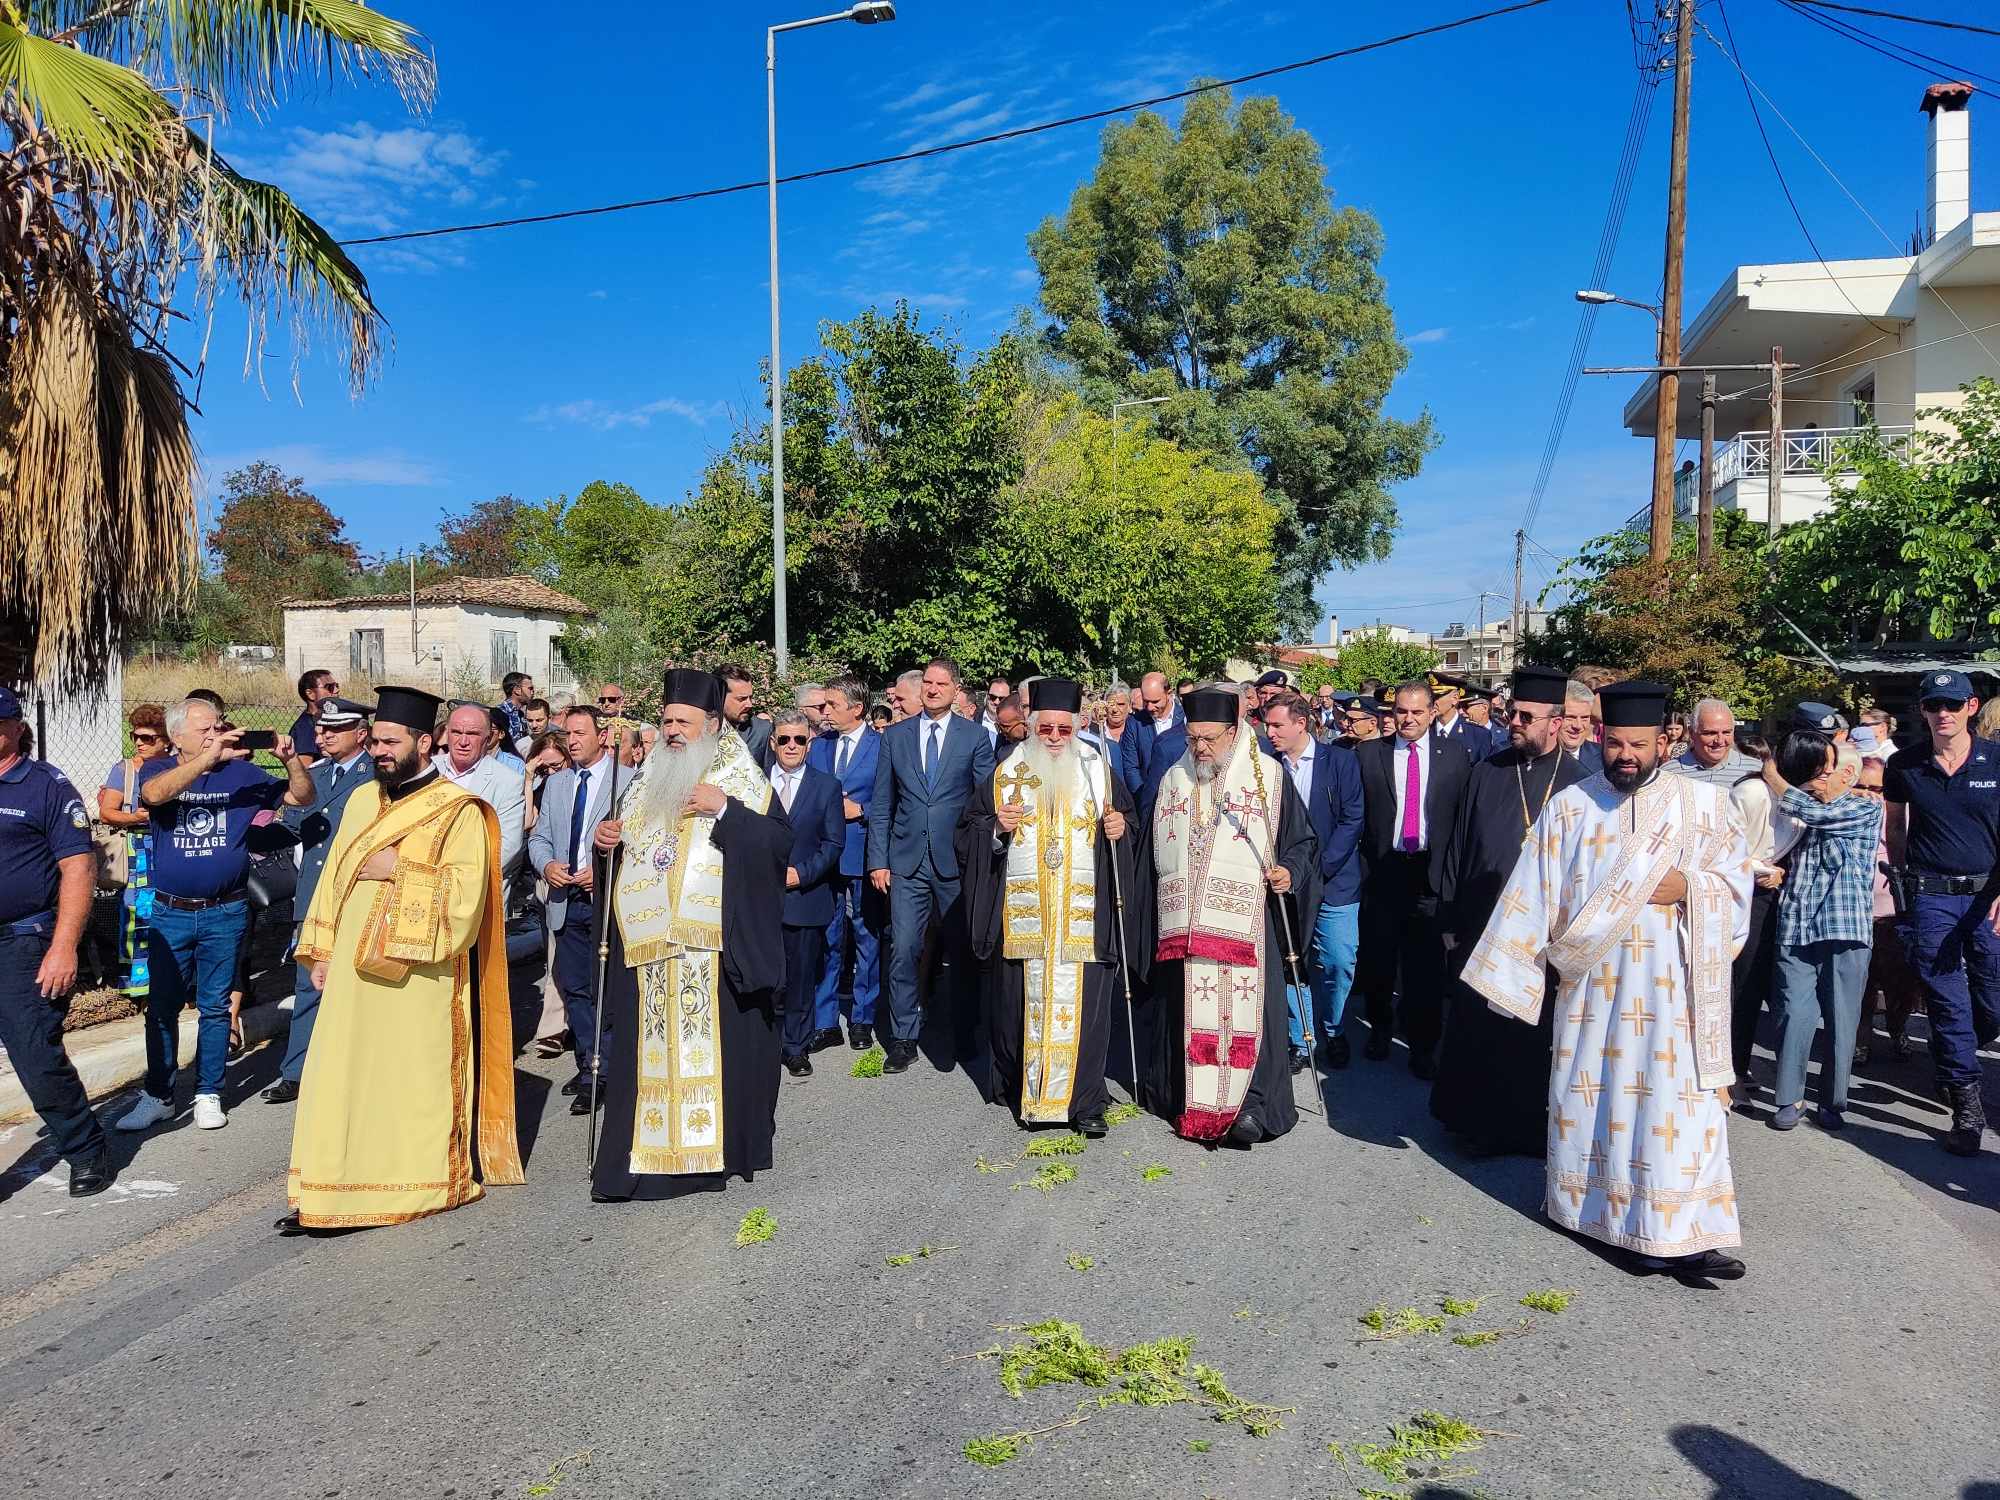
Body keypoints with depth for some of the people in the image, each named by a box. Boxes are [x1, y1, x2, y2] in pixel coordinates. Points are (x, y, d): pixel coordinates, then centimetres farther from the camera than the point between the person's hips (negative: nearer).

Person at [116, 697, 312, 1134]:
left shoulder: (241, 772, 2)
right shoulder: (159, 770, 0)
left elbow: (303, 797, 2)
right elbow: (155, 794, -24)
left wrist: (291, 759, -17)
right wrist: (210, 757, -33)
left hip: (225, 913, 0)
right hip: (170, 913, 0)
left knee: (215, 1008, 8)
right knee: (162, 1007, 8)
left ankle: (208, 1094, 20)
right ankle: (158, 1095, 21)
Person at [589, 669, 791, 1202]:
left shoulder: (741, 778, 0)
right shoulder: (649, 780, 16)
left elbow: (779, 843, -11)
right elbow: (627, 846, 25)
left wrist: (725, 809, -20)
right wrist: (606, 837, 3)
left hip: (713, 947, -5)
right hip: (648, 943, 5)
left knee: (716, 1044, -1)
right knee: (649, 1048, 6)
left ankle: (720, 1147, 12)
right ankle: (643, 1153, 13)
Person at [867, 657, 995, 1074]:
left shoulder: (976, 737, 2)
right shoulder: (895, 736, 7)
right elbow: (881, 805, 7)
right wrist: (878, 860, 1)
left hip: (956, 861, -1)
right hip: (907, 861, 1)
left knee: (961, 950, 9)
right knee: (903, 950, -2)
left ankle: (962, 1035, 25)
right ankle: (903, 1038, 10)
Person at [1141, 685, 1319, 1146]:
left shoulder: (1269, 775, 0)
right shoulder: (1174, 778, 13)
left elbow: (1302, 839, 3)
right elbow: (1155, 851, 18)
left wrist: (1289, 870, -14)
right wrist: (1155, 910, 11)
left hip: (1244, 921, -4)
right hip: (1181, 923, 4)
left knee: (1243, 1008, -7)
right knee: (1183, 1008, 6)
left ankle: (1251, 1104, 3)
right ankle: (1187, 1099, 18)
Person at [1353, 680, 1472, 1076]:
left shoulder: (1456, 755, 2)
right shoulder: (1369, 753, 2)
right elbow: (1356, 814, 0)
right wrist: (1362, 864, -4)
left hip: (1431, 872, -1)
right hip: (1383, 869, 1)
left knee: (1426, 965, 3)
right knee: (1379, 958, 12)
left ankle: (1422, 1047, 15)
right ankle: (1380, 1027, 34)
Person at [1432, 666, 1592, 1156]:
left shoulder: (1579, 783, -2)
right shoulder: (1486, 775, 3)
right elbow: (1458, 849, 5)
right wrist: (1450, 919, 3)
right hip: (1483, 926, 1)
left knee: (1538, 1036, 9)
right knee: (1478, 1029, 8)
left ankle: (1534, 1125, 25)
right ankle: (1479, 1121, 23)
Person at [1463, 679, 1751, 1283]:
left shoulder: (1704, 803, 3)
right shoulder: (1570, 807, 4)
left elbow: (1738, 880, 5)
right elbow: (1534, 894, 3)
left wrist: (1687, 887, -15)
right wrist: (1516, 967, -1)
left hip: (1672, 987, -1)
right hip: (1591, 979, 1)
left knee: (1675, 1099, -5)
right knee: (1590, 1091, 10)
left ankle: (1683, 1233, -2)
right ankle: (1584, 1197, 28)